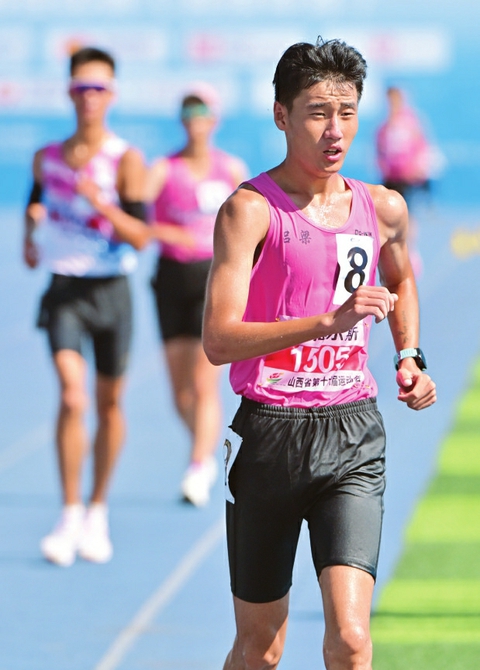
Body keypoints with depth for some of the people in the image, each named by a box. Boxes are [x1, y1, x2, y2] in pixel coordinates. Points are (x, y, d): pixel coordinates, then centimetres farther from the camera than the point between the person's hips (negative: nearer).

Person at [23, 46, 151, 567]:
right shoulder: (47, 158, 3)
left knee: (108, 404, 9)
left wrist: (102, 204, -28)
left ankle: (97, 511, 27)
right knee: (71, 397, -15)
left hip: (110, 290, -1)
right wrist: (30, 237, 2)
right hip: (64, 289, 1)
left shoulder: (126, 161, -8)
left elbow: (140, 236, -14)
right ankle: (69, 516, -11)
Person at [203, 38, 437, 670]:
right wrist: (329, 321, -29)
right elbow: (218, 341, -20)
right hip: (270, 434, -3)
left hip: (353, 435, 3)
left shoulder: (384, 208, 6)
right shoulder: (251, 208, -9)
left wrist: (409, 356, 14)